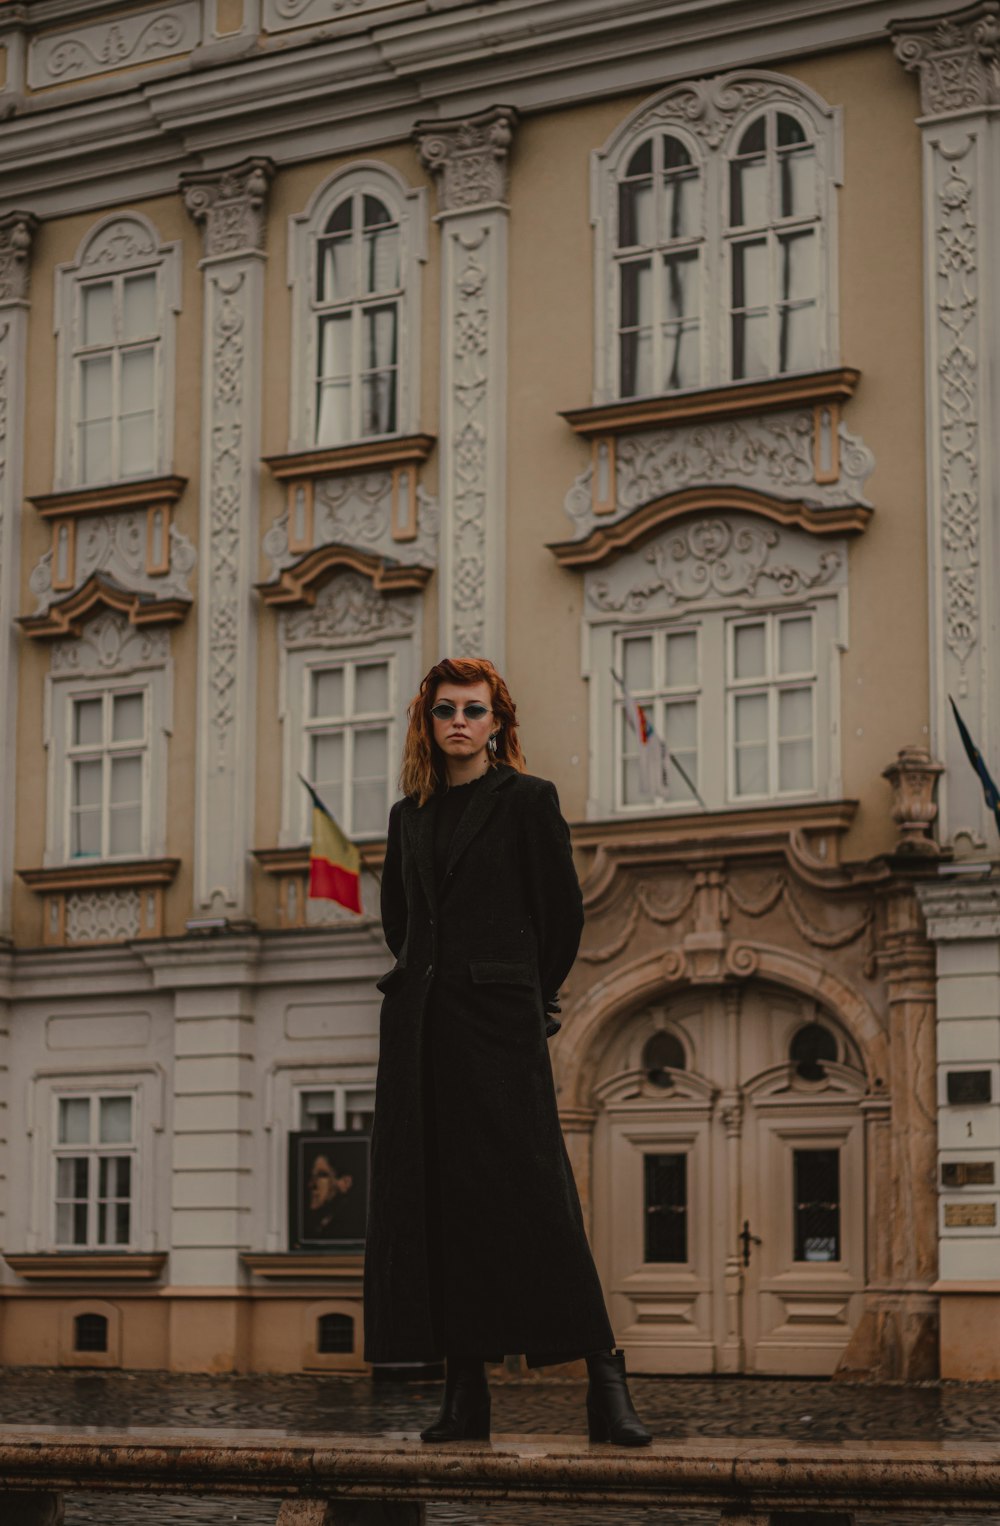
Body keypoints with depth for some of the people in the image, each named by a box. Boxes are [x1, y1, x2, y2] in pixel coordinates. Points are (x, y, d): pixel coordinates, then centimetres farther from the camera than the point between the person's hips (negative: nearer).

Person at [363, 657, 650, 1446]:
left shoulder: (526, 800, -1)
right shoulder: (410, 814, 15)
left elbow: (563, 913, 2)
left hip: (498, 1024, -5)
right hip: (419, 1027, 5)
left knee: (532, 1196, -10)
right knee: (436, 1202, 2)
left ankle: (606, 1384, -7)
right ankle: (466, 1394, 5)